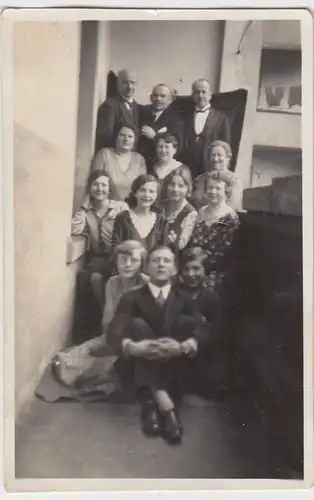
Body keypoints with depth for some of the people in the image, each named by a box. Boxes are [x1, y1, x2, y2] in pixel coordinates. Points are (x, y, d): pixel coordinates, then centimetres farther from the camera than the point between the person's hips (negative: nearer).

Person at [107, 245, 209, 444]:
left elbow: (203, 331, -12)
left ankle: (152, 399, -27)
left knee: (186, 322, -21)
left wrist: (184, 347, -34)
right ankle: (166, 404, -40)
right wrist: (131, 346, -37)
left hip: (173, 366, 1)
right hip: (141, 365, 0)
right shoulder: (132, 298, 2)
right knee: (137, 324, -25)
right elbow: (114, 330, -14)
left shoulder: (185, 299, 5)